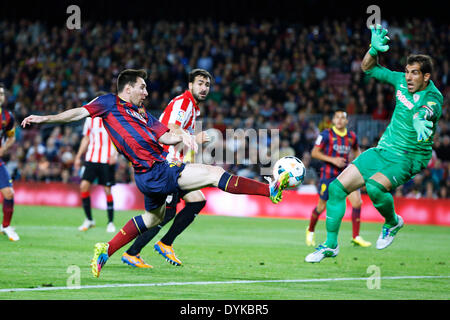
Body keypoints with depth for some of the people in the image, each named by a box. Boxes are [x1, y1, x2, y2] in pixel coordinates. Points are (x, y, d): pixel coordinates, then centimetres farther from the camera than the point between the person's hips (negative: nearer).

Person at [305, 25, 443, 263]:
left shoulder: (432, 97, -20)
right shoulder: (401, 80, 1)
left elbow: (427, 109, -45)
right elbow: (368, 69, 14)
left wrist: (420, 119, -68)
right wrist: (374, 49, -6)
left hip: (408, 159, -7)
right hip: (383, 150, 7)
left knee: (374, 186, -34)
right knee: (337, 187, -2)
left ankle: (392, 222, -1)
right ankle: (330, 245, 11)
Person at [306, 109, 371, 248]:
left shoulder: (352, 136, 6)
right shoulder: (326, 134, -8)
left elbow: (356, 151, 25)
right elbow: (314, 152, -8)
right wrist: (332, 160, -19)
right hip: (328, 174, -4)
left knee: (357, 202, -13)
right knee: (322, 207, 4)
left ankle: (356, 237, -7)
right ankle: (310, 231, 33)